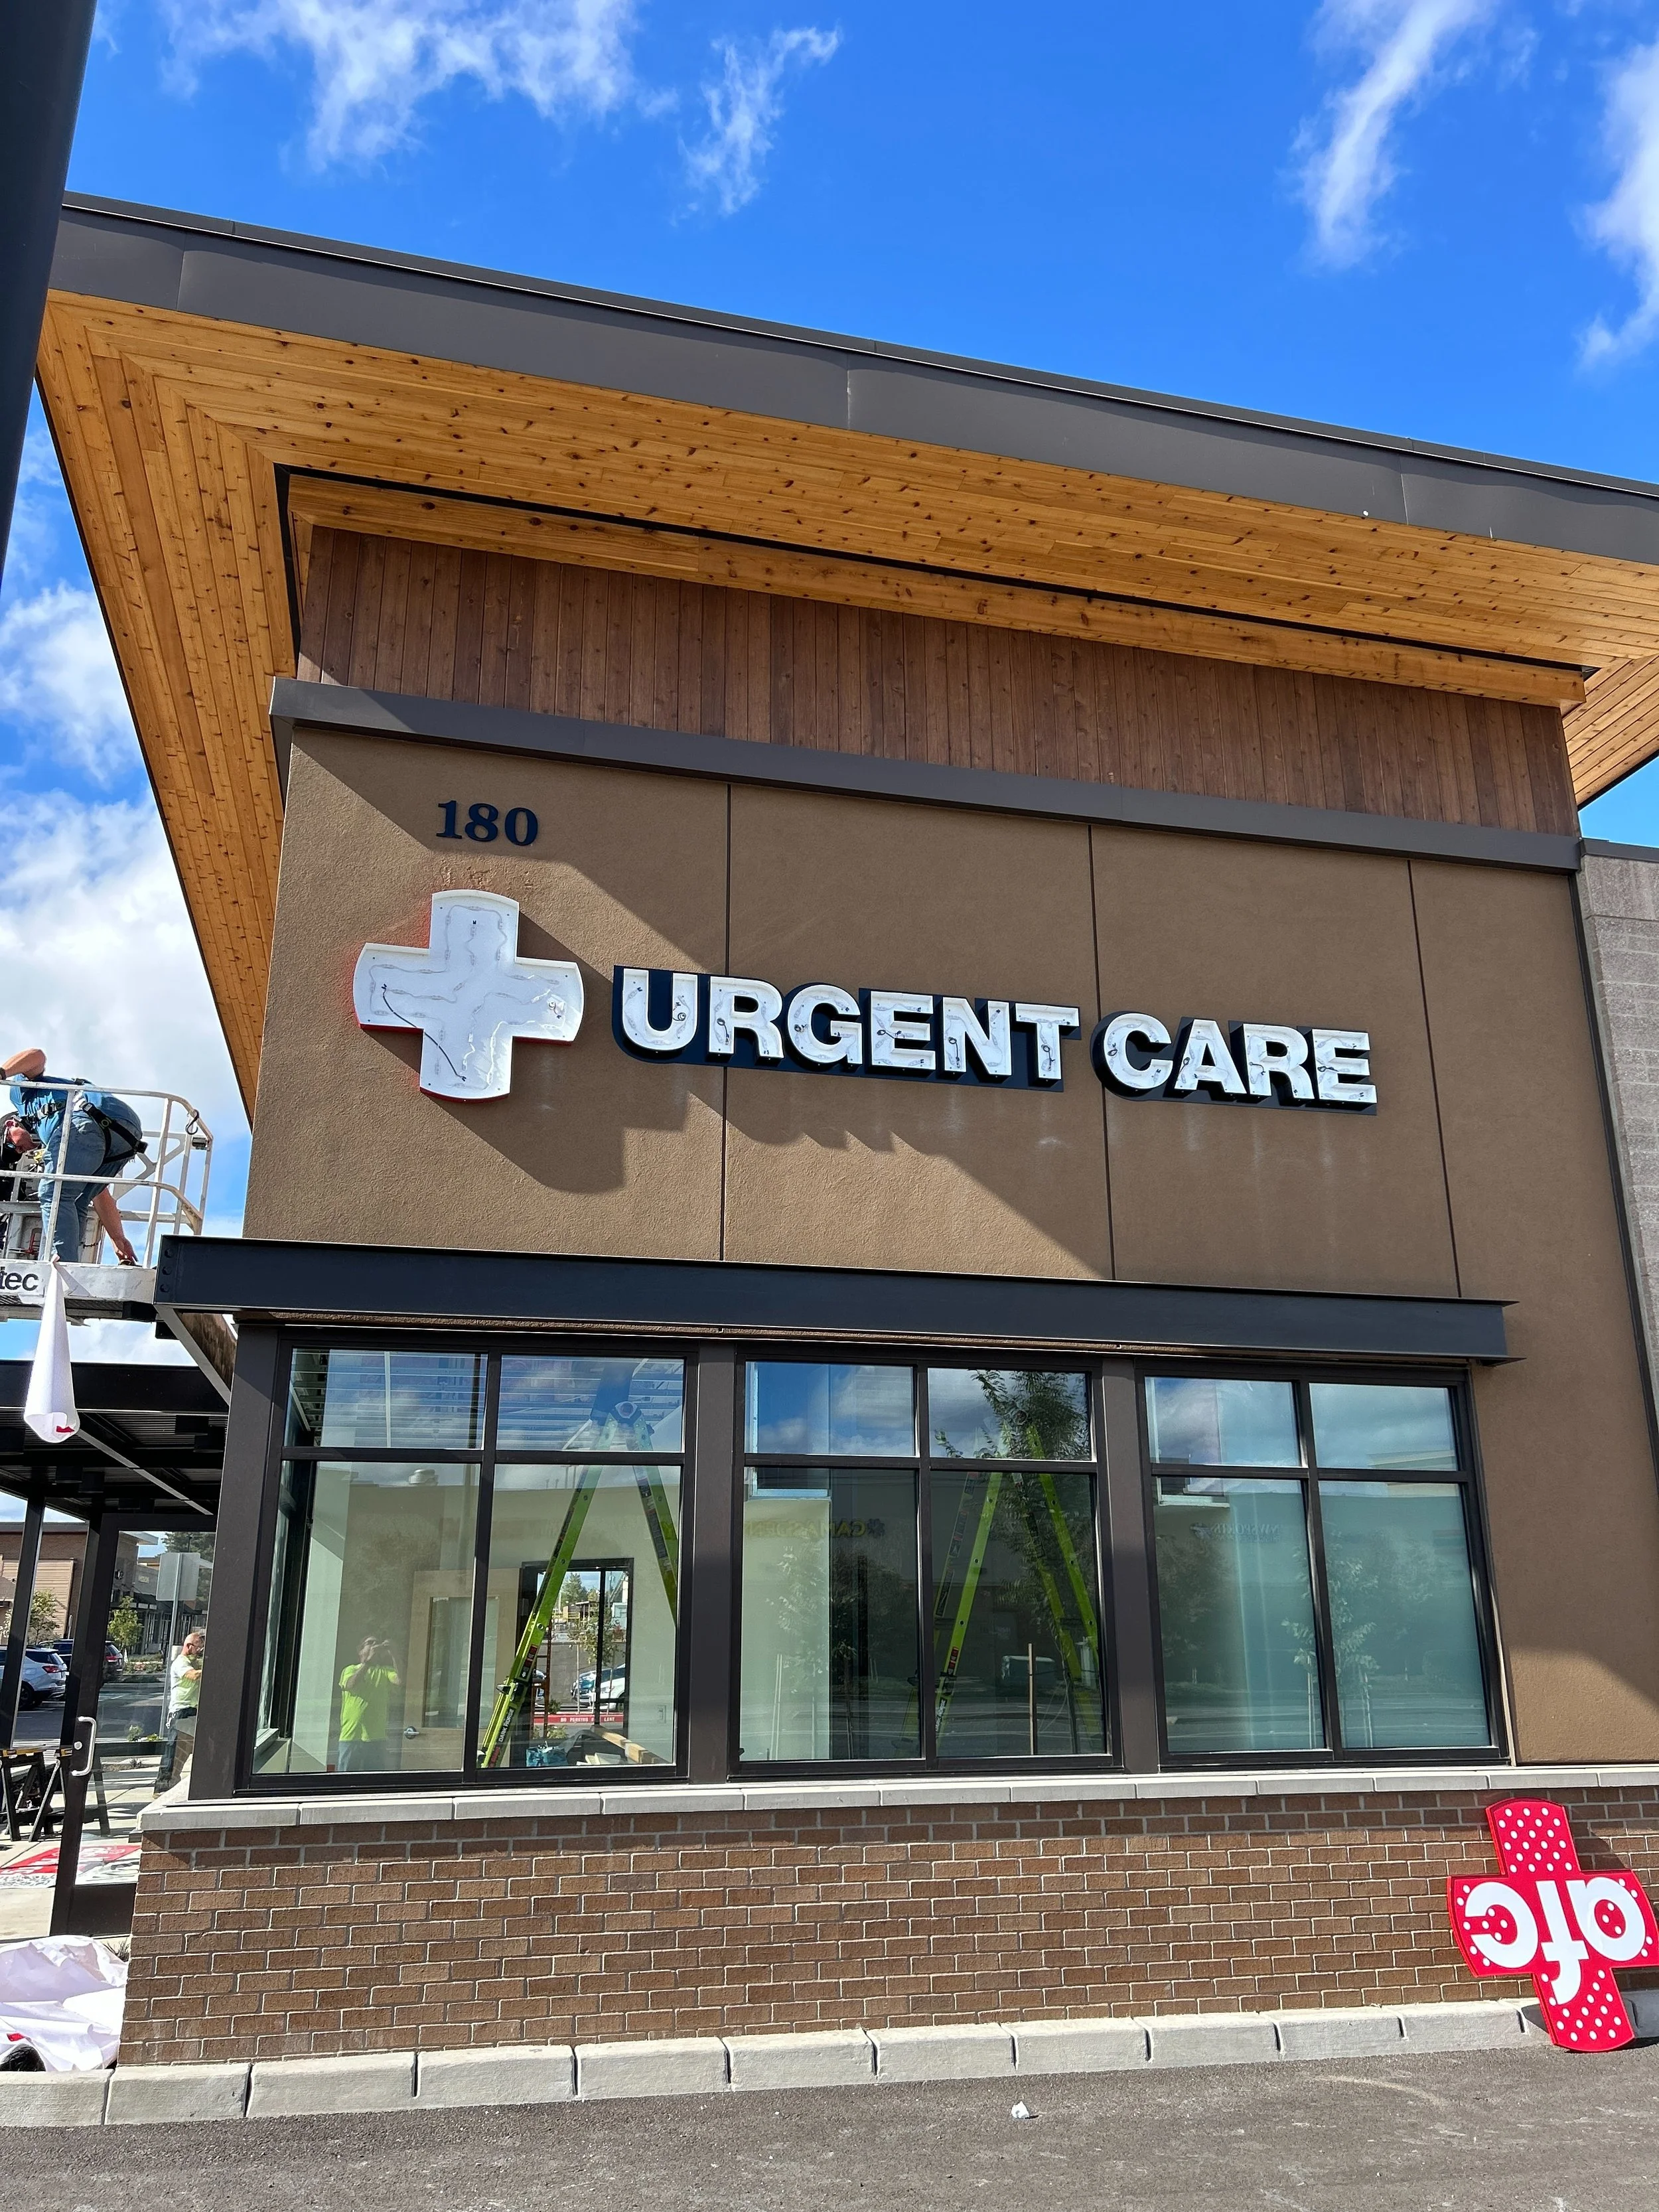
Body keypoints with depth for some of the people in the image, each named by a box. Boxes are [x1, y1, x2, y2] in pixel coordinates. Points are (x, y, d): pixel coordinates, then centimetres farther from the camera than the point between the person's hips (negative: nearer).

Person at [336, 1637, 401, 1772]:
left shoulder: (385, 1671, 13)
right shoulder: (351, 1670, 12)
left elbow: (399, 1683, -9)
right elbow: (351, 1685, -11)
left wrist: (391, 1653, -6)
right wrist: (369, 1660, -16)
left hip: (376, 1738, 1)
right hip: (350, 1737, -1)